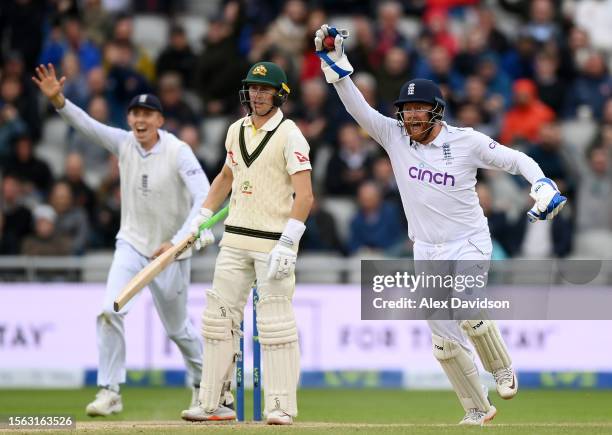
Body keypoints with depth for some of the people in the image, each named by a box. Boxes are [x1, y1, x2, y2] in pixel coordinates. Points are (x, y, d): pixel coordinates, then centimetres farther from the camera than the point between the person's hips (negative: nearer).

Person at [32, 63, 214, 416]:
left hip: (171, 252, -3)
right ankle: (110, 392, -12)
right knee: (110, 310, -17)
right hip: (132, 244, 3)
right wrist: (58, 100, -36)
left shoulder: (178, 152, -18)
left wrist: (177, 242, -33)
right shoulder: (124, 143, -5)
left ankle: (204, 381, 36)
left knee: (177, 328, 10)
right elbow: (88, 125, -18)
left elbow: (204, 199, -26)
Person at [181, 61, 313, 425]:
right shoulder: (237, 131, 12)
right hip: (235, 239, 7)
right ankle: (212, 404, 8)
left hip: (274, 241, -7)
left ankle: (281, 406, -4)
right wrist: (203, 217, 21)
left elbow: (304, 195, -17)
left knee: (276, 323, -8)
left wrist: (287, 244, -26)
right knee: (219, 317, 5)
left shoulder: (289, 135, -9)